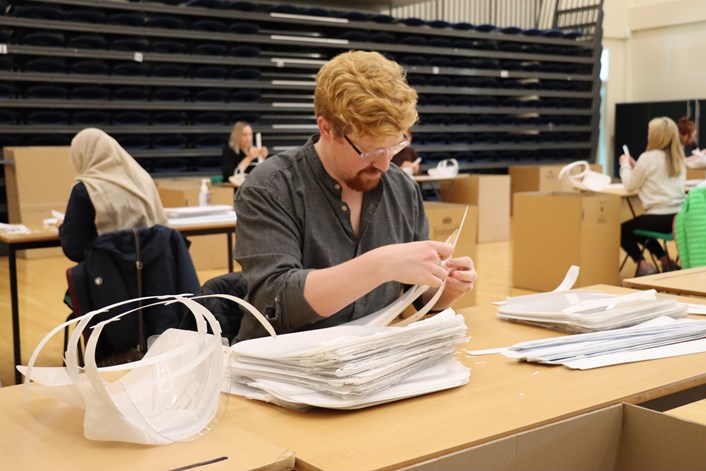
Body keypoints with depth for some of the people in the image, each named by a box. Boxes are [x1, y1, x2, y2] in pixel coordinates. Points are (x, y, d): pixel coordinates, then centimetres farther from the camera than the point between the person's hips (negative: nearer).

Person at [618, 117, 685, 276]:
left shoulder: (648, 157, -12)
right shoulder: (678, 157, 10)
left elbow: (630, 185, -3)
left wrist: (625, 164, 12)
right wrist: (635, 166, 19)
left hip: (659, 218, -8)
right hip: (678, 217, 8)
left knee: (623, 230, 15)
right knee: (640, 228, 33)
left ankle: (643, 265, 0)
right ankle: (666, 261, 26)